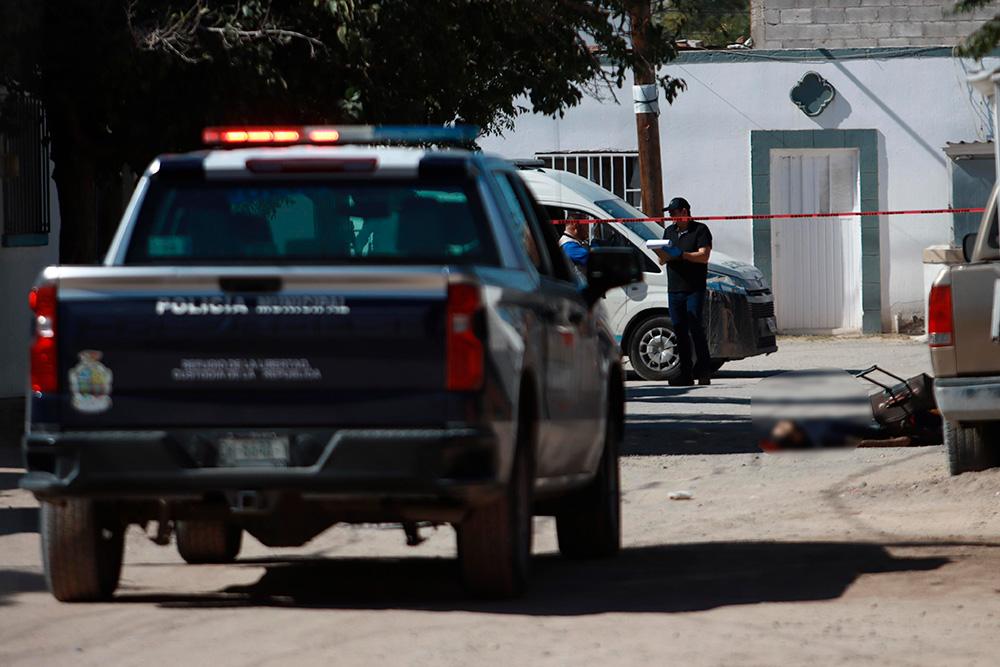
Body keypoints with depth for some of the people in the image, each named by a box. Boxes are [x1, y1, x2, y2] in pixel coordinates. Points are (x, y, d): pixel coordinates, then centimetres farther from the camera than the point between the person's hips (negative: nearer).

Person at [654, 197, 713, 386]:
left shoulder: (700, 230, -1)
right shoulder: (669, 232, 19)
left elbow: (704, 256, -12)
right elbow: (662, 260, 17)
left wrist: (681, 254, -21)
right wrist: (663, 254, -7)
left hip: (695, 289, -6)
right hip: (674, 289, 6)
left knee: (696, 329, -12)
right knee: (680, 331, 2)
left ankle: (704, 371, -8)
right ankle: (686, 374, 4)